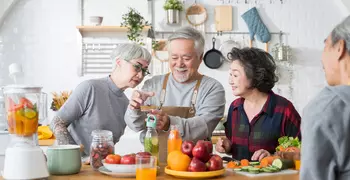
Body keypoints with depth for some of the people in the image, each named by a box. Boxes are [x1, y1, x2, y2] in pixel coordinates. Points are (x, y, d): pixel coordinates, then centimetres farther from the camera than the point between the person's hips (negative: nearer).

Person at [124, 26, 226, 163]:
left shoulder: (213, 88, 0)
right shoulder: (153, 84, 7)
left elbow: (204, 126, -14)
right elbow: (136, 125, 3)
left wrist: (171, 124, -31)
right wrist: (136, 110, -19)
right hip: (154, 164, 3)